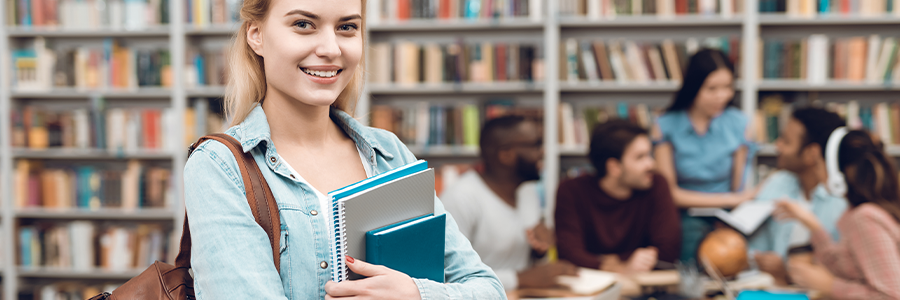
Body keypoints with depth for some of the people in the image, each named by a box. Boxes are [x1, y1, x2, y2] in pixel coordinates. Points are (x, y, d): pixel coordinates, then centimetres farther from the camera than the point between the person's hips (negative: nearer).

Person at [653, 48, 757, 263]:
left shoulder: (738, 123, 6)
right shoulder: (666, 127, -2)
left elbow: (738, 187, 7)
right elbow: (670, 193, -3)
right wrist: (728, 199, -6)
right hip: (685, 220, -1)